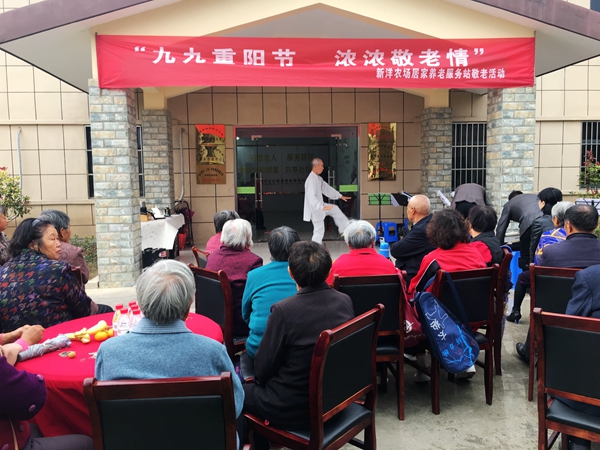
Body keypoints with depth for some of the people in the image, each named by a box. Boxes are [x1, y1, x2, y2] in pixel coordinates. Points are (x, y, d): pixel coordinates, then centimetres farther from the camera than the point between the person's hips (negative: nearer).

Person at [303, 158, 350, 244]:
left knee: (335, 209, 22)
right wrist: (322, 207, -47)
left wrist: (340, 196, 20)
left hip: (319, 207, 10)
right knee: (319, 231, -2)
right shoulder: (311, 180, -26)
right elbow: (311, 197, -37)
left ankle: (344, 229, 34)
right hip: (315, 209, -10)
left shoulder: (318, 178, 7)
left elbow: (327, 188, 18)